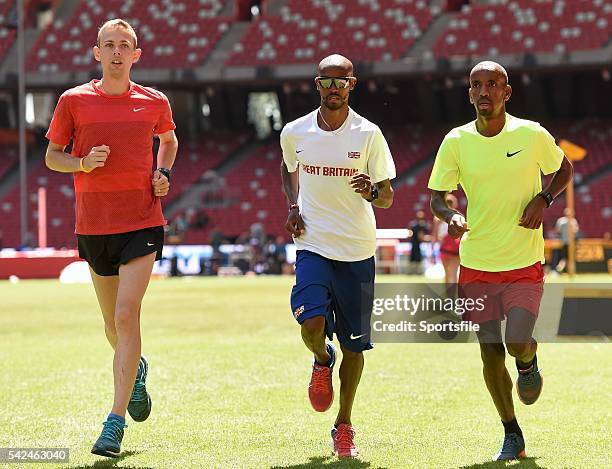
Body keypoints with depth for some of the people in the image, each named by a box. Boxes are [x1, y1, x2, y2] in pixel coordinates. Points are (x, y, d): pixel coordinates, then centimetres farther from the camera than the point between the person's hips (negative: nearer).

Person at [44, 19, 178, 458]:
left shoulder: (155, 102, 3)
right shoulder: (74, 101, 0)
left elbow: (169, 140, 24)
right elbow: (52, 157, 7)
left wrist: (164, 174, 5)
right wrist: (84, 163, -13)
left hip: (143, 223, -2)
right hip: (93, 224, 2)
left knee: (126, 315, -15)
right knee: (113, 322, 14)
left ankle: (116, 421, -14)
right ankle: (136, 368, 48)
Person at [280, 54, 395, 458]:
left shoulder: (368, 134, -5)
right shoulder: (294, 133, 1)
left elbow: (388, 199, -2)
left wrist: (372, 191, -25)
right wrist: (293, 207, 6)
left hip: (357, 253, 0)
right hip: (313, 247, 0)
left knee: (354, 344, 5)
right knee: (312, 325, -22)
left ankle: (344, 426, 23)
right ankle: (322, 361, 15)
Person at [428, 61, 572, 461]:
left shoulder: (532, 135, -7)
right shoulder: (456, 142, -5)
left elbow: (564, 169, 11)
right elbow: (437, 197, 3)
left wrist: (544, 198, -8)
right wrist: (451, 215, -19)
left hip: (525, 263, -2)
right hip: (476, 265, 2)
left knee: (518, 343, -18)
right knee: (491, 353, 2)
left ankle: (529, 363, 21)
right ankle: (512, 435, 21)